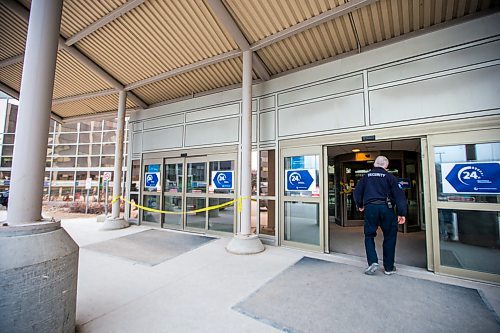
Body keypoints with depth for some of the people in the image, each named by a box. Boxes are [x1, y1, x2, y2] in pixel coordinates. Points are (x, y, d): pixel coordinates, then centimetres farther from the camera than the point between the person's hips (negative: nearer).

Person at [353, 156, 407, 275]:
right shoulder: (389, 177, 6)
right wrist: (402, 213, -3)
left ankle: (372, 262, -3)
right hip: (386, 208, 0)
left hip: (370, 208, 1)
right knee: (390, 237, 12)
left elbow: (357, 192, 9)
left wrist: (360, 205, 24)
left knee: (369, 236, 12)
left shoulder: (366, 176, 11)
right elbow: (399, 194, -2)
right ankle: (389, 267, 18)